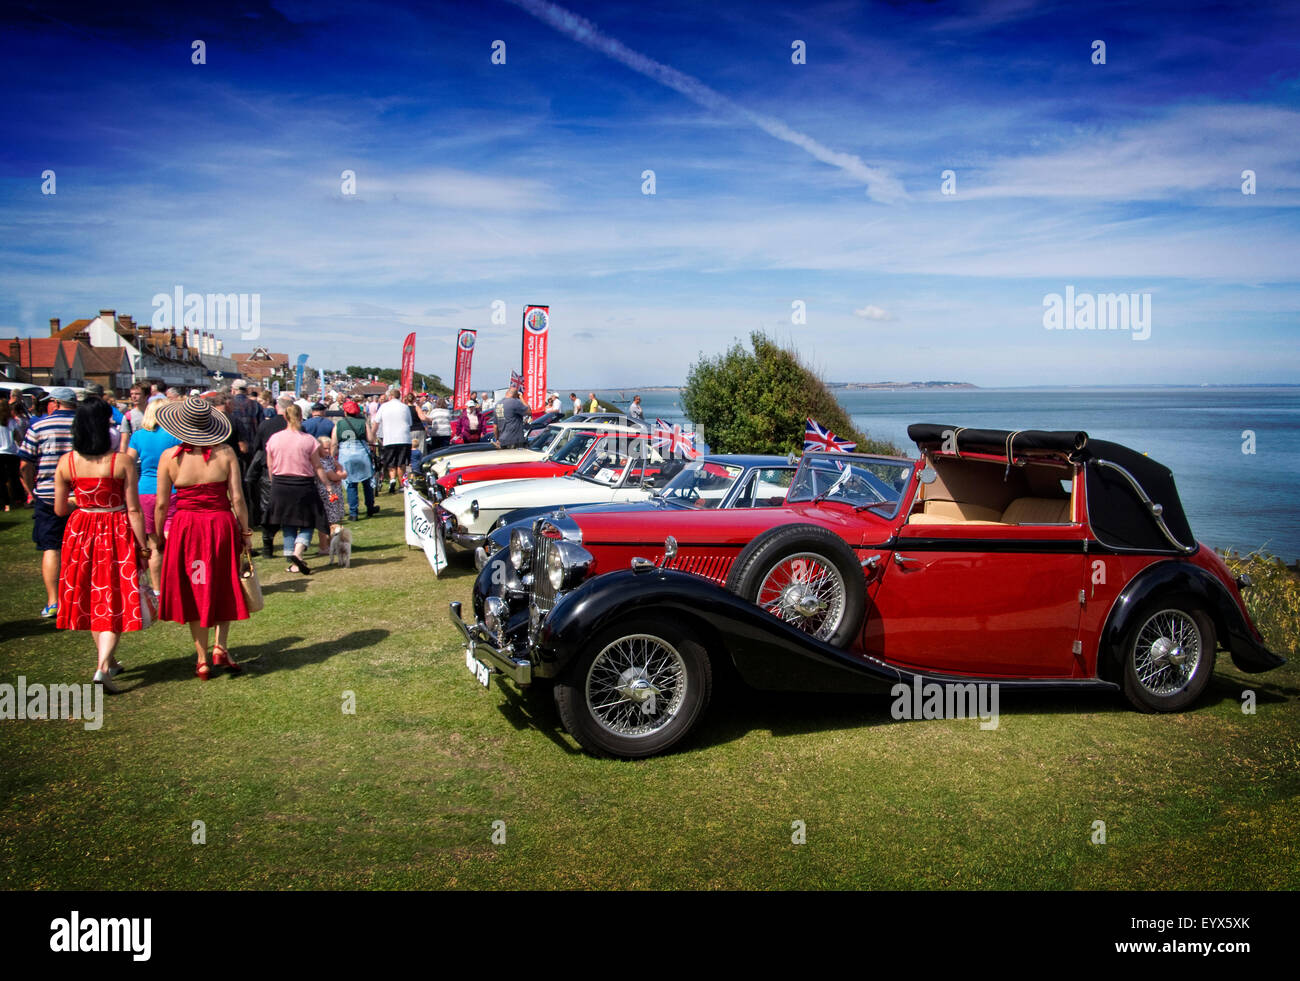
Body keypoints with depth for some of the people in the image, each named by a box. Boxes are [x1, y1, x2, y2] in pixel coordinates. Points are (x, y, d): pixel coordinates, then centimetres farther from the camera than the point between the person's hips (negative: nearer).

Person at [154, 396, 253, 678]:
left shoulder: (170, 456, -6)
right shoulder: (225, 452, -7)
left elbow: (162, 504, -2)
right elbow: (237, 498, -6)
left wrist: (158, 536, 11)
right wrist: (245, 531, 4)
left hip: (185, 527, 0)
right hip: (222, 525, 0)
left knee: (194, 593, 12)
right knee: (223, 588, 18)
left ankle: (203, 660, 17)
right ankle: (220, 646, 5)